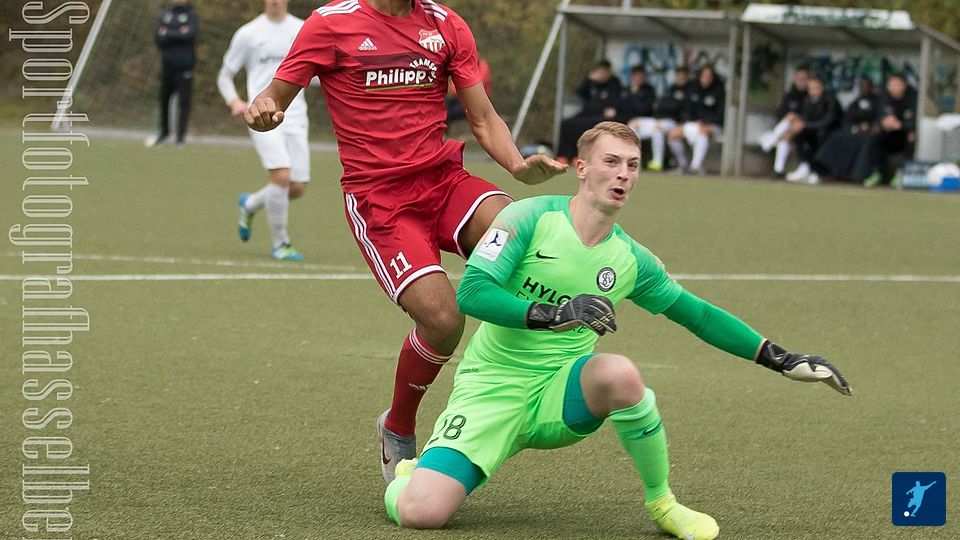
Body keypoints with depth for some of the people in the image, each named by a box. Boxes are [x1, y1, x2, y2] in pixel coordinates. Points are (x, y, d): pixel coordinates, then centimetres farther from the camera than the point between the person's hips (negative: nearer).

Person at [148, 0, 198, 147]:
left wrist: (168, 33, -8)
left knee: (184, 101, -6)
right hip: (168, 65, 3)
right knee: (163, 100, 8)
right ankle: (164, 132, 25)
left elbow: (189, 35, -15)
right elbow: (158, 38, -1)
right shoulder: (164, 15, 11)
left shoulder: (191, 15, 2)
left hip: (184, 67, -3)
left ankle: (181, 137, -1)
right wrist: (178, 34, -10)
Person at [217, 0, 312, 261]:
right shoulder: (248, 34, 4)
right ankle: (279, 243, -7)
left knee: (298, 188, 1)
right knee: (281, 175, -22)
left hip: (295, 118, 4)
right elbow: (224, 77, 11)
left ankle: (250, 205, 31)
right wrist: (234, 102, -8)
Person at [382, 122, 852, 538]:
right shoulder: (532, 218, -9)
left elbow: (697, 315, 16)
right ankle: (409, 474, 16)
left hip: (558, 401, 3)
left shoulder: (631, 260, 4)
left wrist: (782, 360, 11)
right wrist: (554, 314, -32)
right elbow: (470, 292, -19)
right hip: (491, 388, -3)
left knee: (619, 372, -33)